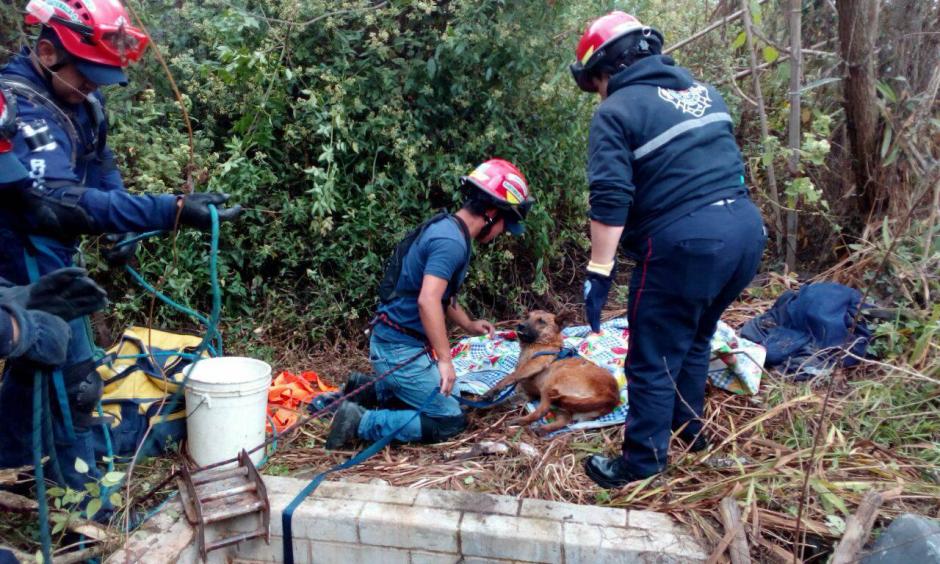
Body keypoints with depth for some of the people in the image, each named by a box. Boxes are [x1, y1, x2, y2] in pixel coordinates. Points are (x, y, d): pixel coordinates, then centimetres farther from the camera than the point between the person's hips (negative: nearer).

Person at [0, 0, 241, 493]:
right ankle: (79, 492, 15)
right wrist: (171, 211, -46)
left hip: (48, 257, 9)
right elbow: (61, 202, -39)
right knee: (73, 378, -3)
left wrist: (126, 229, -6)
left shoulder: (78, 98, 1)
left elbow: (101, 166, 12)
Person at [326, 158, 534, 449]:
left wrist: (468, 324, 22)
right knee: (449, 422, -3)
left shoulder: (447, 229, 10)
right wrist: (445, 359, -28)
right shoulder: (451, 241, -22)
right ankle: (361, 421, -6)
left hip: (396, 340, 10)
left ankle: (365, 390, 20)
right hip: (401, 349, -10)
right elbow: (428, 301, -32)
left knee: (447, 398, 24)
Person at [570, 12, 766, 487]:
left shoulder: (616, 111, -5)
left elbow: (610, 202, -16)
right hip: (746, 229, 8)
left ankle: (642, 465, 17)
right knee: (693, 339, 26)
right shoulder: (702, 91, 18)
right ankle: (688, 429, 42)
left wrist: (599, 272, -13)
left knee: (654, 361, 5)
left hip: (684, 243, -8)